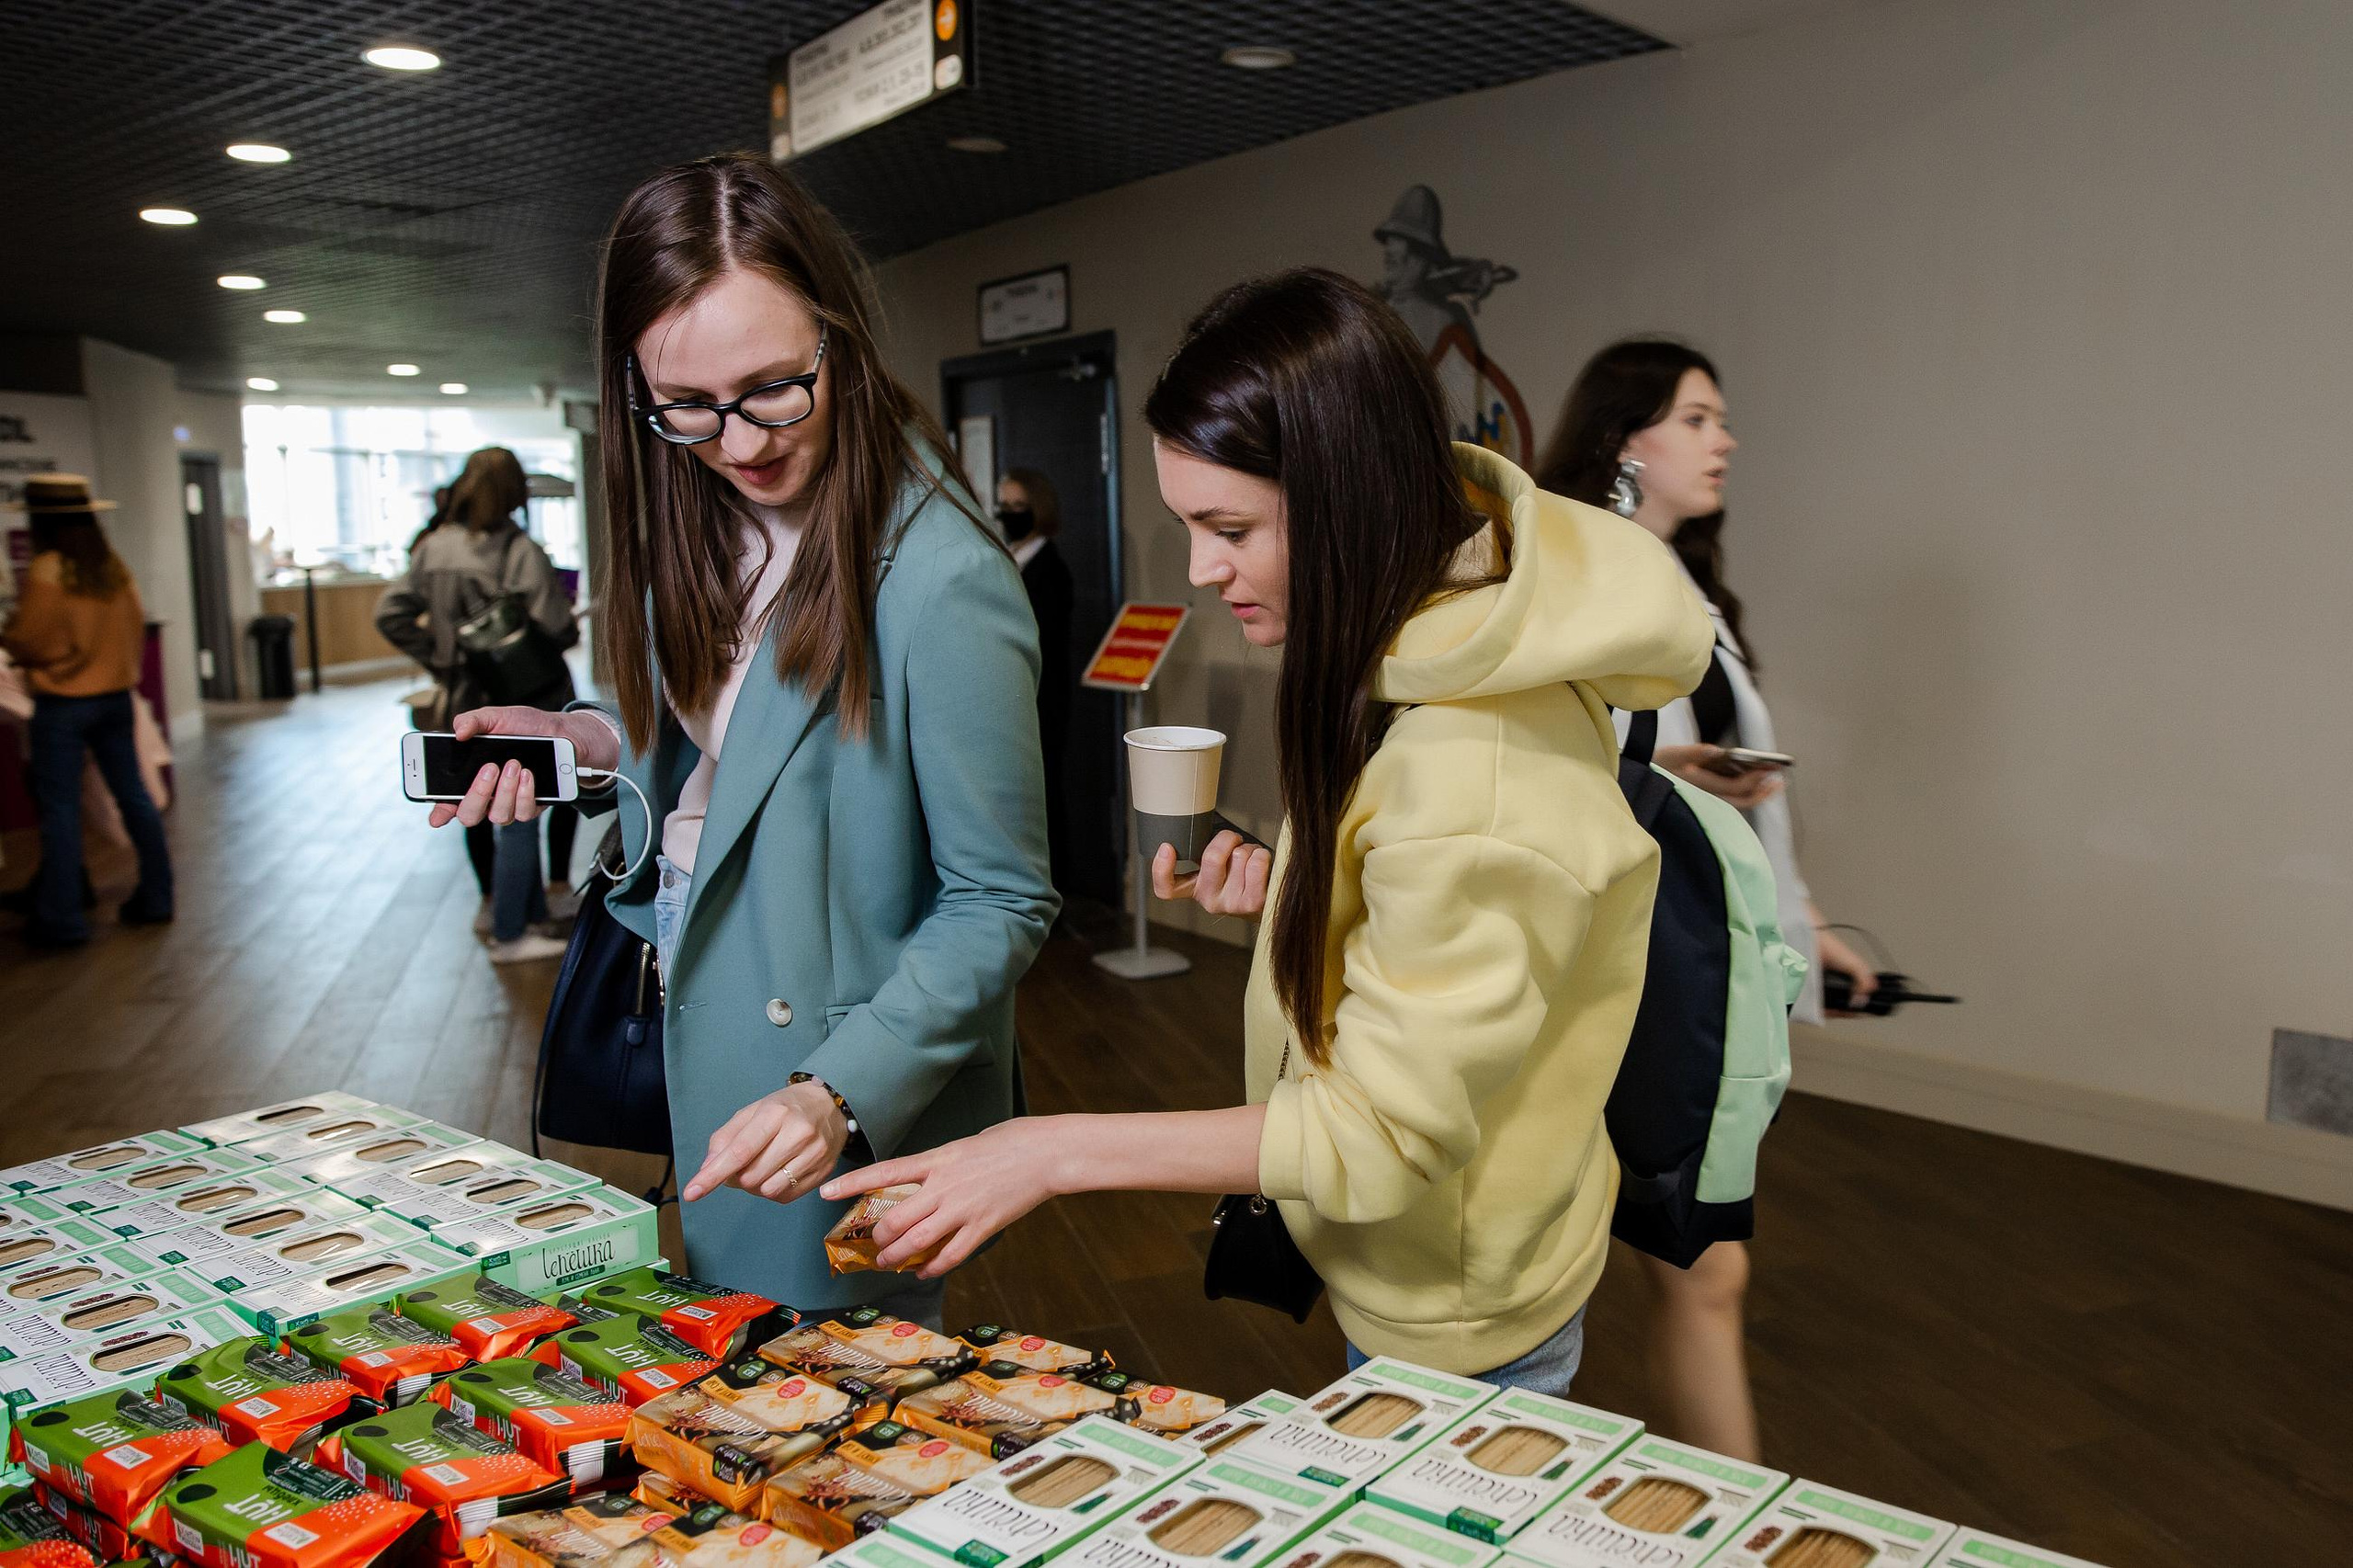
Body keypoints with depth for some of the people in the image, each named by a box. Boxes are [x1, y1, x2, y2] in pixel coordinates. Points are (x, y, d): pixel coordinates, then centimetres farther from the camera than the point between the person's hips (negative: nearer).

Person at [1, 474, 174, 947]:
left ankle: (61, 919, 4)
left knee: (60, 808, 0)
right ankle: (155, 897, 17)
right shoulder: (114, 566, 4)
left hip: (63, 704, -6)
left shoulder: (45, 570, -15)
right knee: (133, 795, 12)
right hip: (116, 697, 6)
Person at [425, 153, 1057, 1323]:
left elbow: (1000, 904, -21)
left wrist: (838, 1092, -29)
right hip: (704, 1060, 8)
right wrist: (586, 741, -3)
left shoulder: (940, 581, -26)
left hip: (863, 1108, -7)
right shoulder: (707, 529, 0)